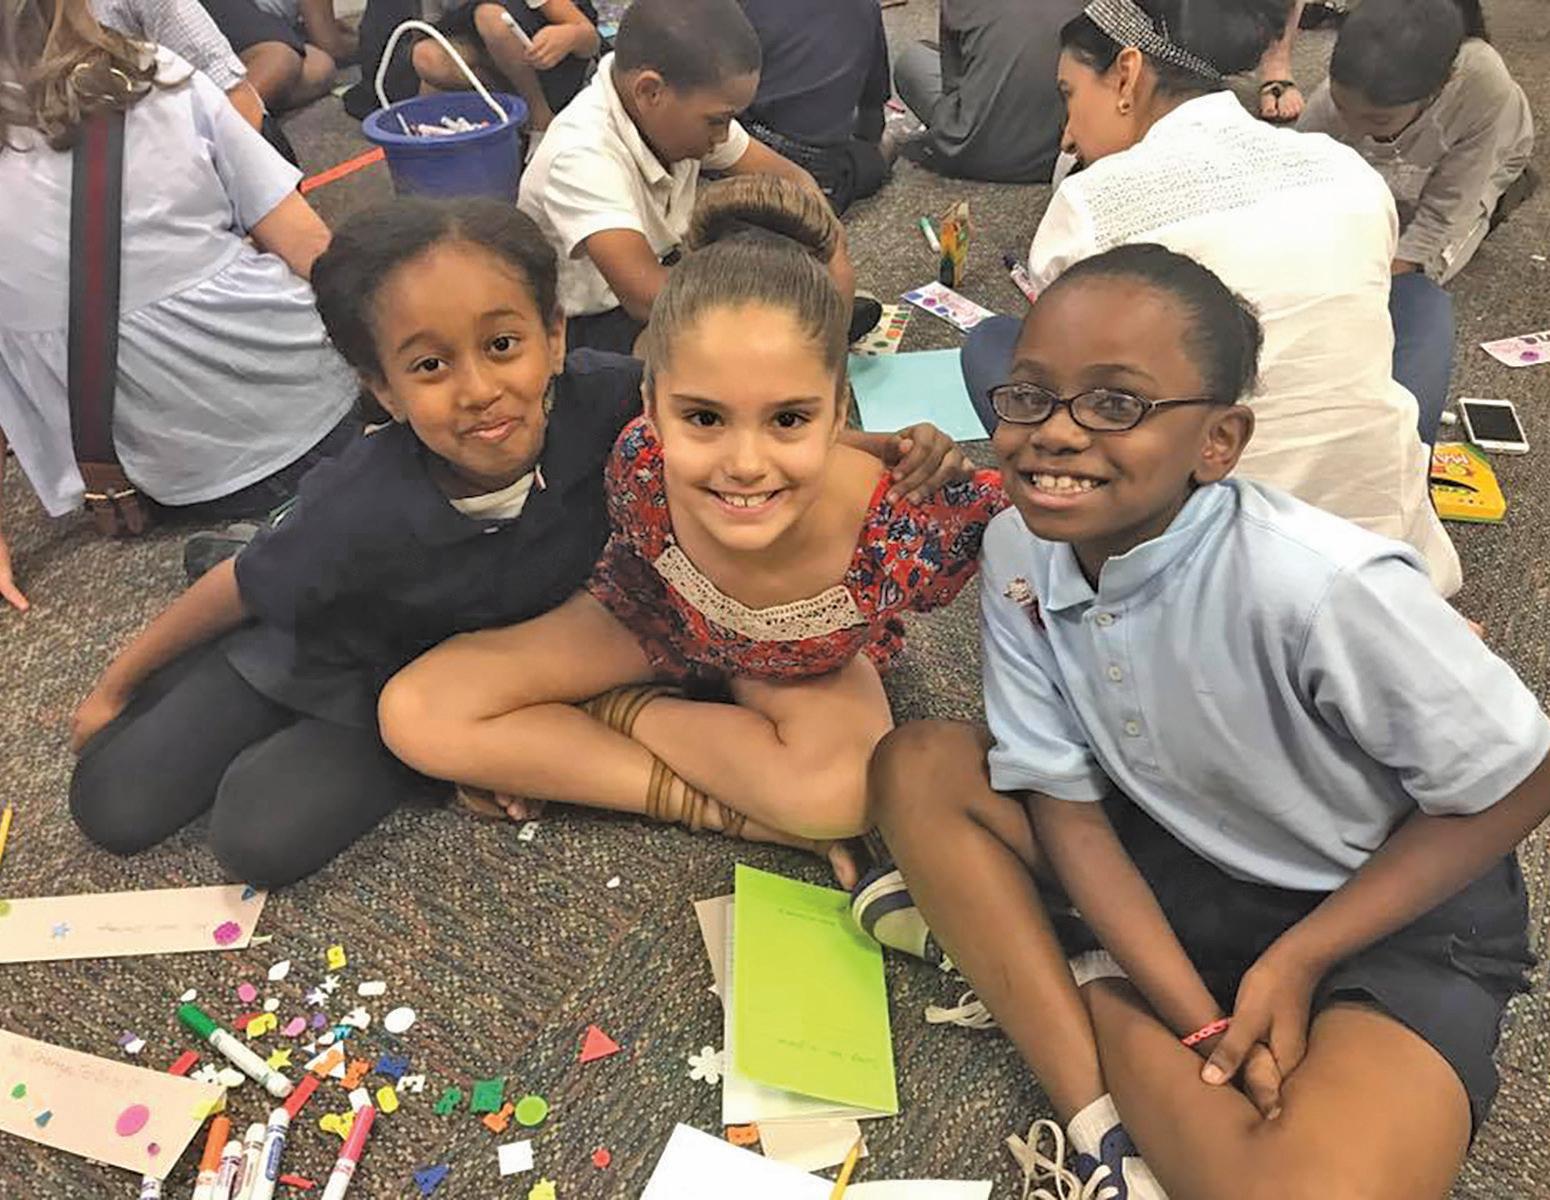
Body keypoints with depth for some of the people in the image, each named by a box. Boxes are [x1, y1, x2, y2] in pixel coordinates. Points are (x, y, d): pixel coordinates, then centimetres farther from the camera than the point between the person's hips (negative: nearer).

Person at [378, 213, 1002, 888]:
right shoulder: (637, 464, -36)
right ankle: (715, 806, -8)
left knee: (842, 795, -33)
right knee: (415, 713, -14)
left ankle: (616, 710, -7)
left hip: (807, 666, 0)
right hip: (654, 623, 1)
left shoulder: (909, 533, -40)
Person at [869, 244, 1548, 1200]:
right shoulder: (1020, 553, -15)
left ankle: (1080, 977, -5)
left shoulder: (1320, 586, -31)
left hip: (1392, 909, -5)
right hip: (1174, 854, 5)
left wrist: (1294, 962, -15)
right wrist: (1200, 1022, -18)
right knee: (918, 768, -13)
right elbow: (1066, 803, -9)